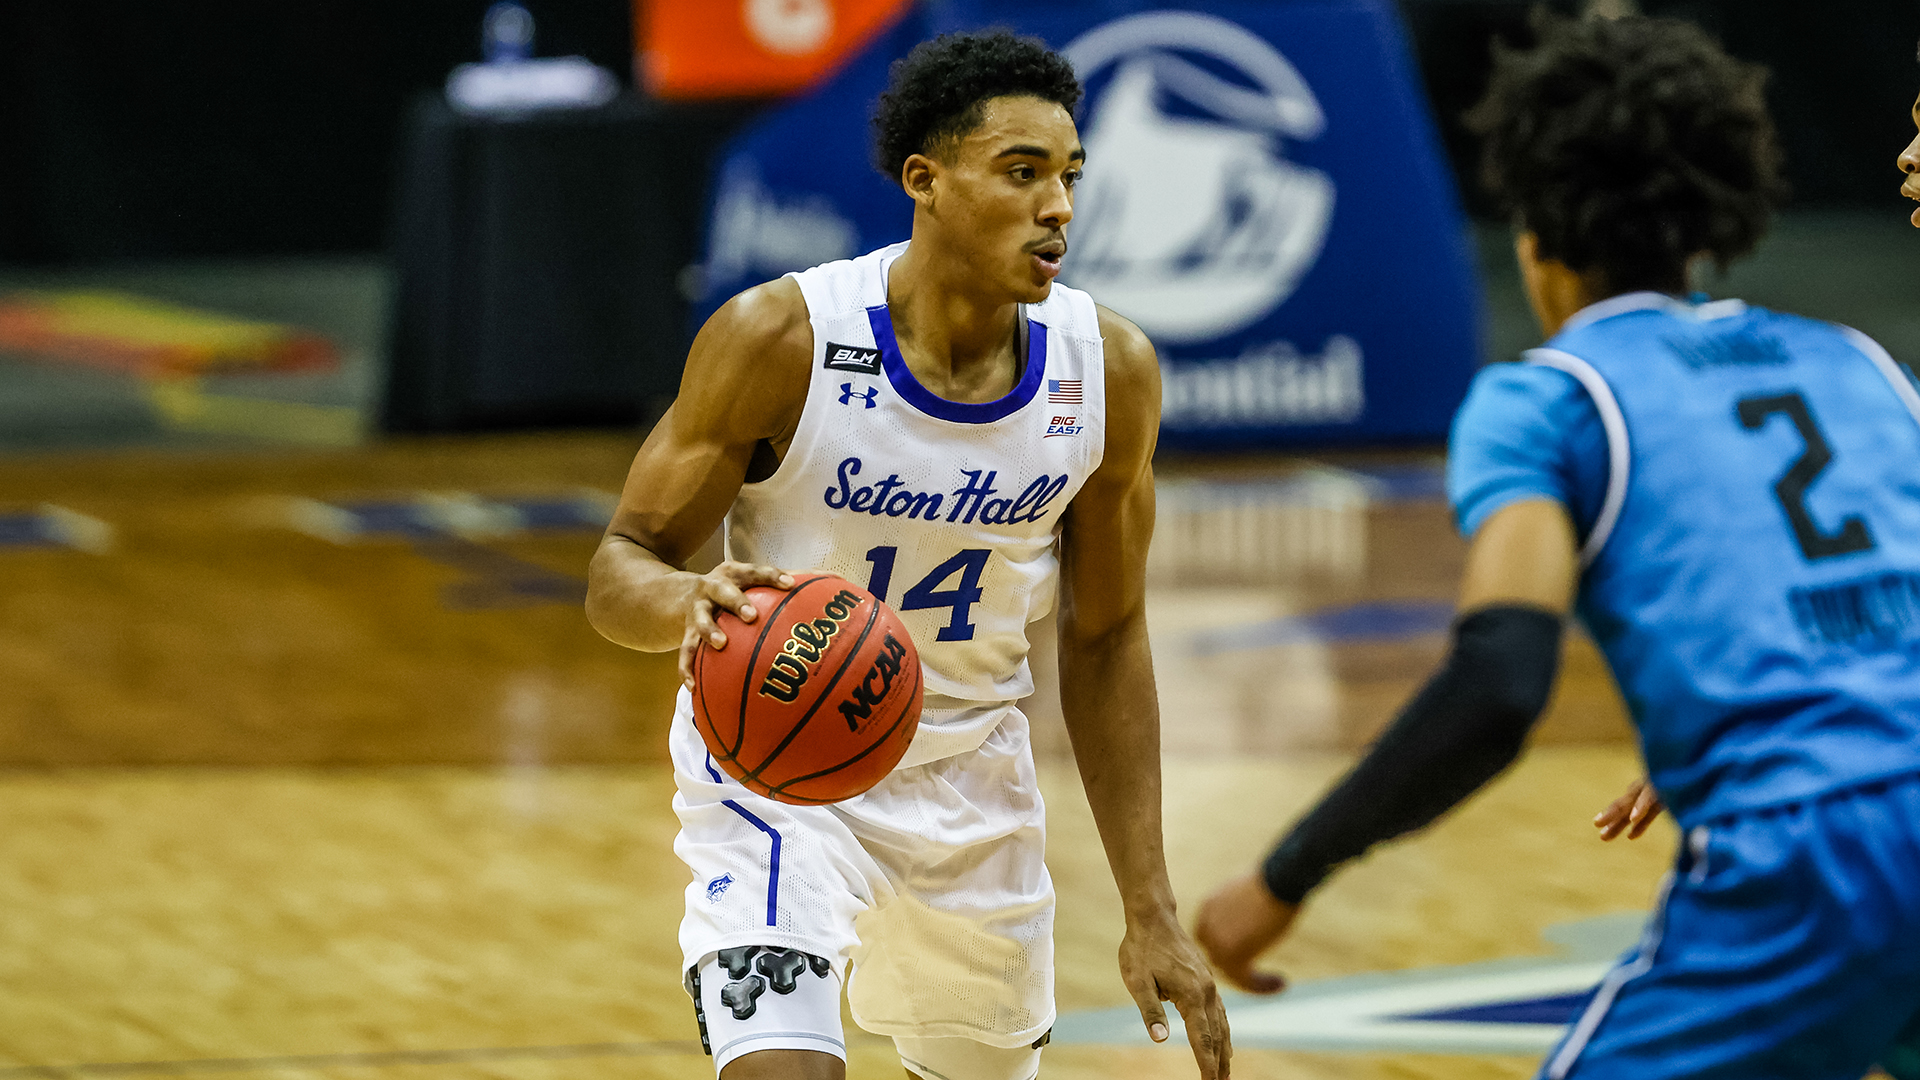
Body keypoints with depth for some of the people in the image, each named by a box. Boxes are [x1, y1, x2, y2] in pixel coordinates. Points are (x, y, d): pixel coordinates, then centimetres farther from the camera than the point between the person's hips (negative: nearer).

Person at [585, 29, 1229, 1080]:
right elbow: (620, 567, -15)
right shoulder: (781, 338, -23)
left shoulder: (1109, 371, -11)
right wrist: (691, 603, -41)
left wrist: (1150, 911, 0)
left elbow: (1104, 640, 1)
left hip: (971, 770, 5)